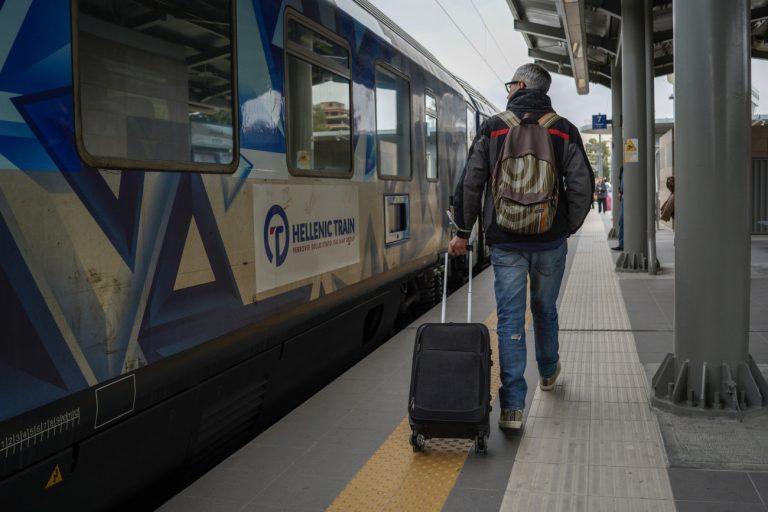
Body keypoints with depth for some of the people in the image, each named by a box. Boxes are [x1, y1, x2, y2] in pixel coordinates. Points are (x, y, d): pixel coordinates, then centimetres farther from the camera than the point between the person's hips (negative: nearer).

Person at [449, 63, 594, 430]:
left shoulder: (493, 128, 0)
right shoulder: (563, 130, 2)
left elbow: (470, 183, -3)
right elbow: (582, 185, -3)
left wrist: (463, 232, 6)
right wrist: (568, 227, 10)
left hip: (505, 241, -1)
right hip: (550, 240, 2)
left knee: (510, 318, 0)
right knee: (545, 309, 21)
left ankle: (512, 406, -5)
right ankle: (548, 373, 43)